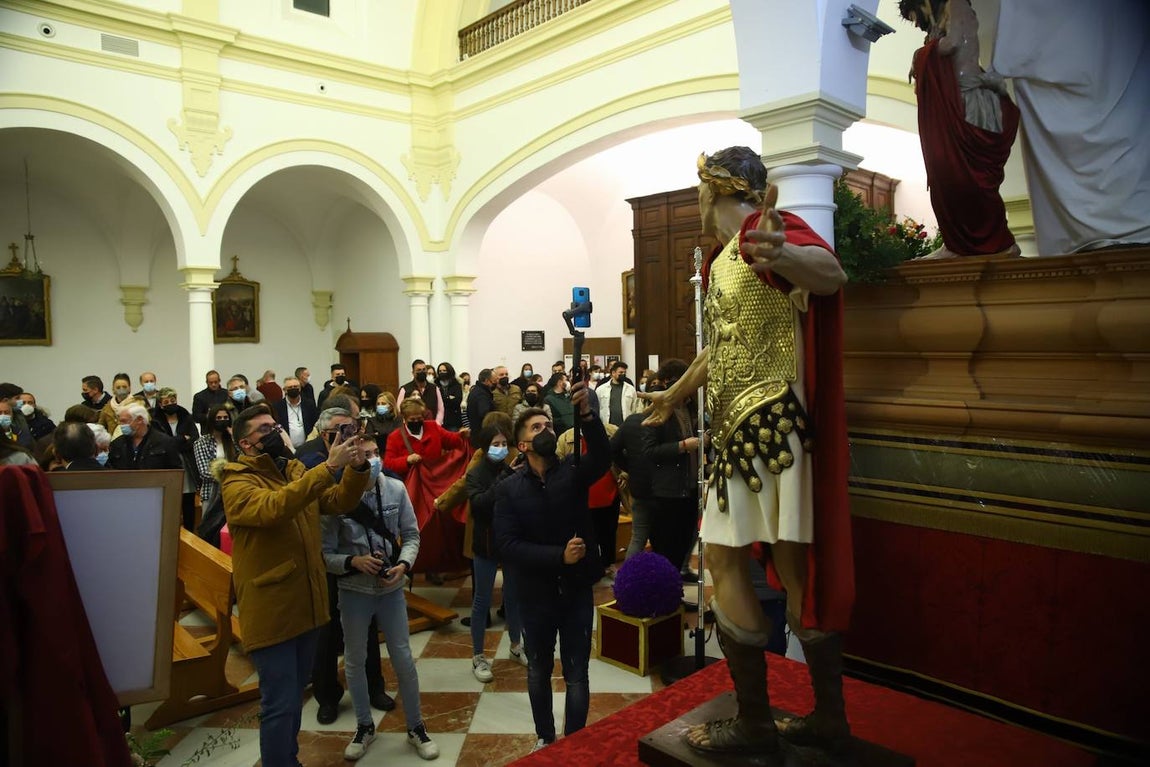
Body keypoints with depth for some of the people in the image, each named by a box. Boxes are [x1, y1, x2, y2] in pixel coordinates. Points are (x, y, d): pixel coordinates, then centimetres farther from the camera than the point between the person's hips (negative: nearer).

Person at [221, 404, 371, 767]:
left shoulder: (296, 471, 10)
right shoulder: (237, 483, -13)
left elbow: (340, 502, 2)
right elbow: (273, 507, -33)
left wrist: (356, 468, -18)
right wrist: (329, 466, -38)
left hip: (306, 604, 7)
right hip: (271, 610, -7)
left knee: (295, 696, 22)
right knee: (280, 704, -2)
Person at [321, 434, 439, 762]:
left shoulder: (396, 489, -12)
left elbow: (411, 535, -1)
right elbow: (324, 553, -10)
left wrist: (404, 565, -17)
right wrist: (353, 562, -26)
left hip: (391, 589, 1)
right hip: (353, 591, -1)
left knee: (403, 659, 11)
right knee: (355, 660, 16)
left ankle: (415, 726, 31)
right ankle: (364, 725, 40)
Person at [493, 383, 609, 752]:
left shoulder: (573, 471, -7)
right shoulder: (508, 489, -7)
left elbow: (602, 458, -30)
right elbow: (507, 546, -16)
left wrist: (587, 414, -46)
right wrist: (559, 556, -26)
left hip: (577, 588, -1)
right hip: (536, 593, 1)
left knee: (577, 675, 10)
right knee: (539, 671, 20)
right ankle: (544, 737, 43)